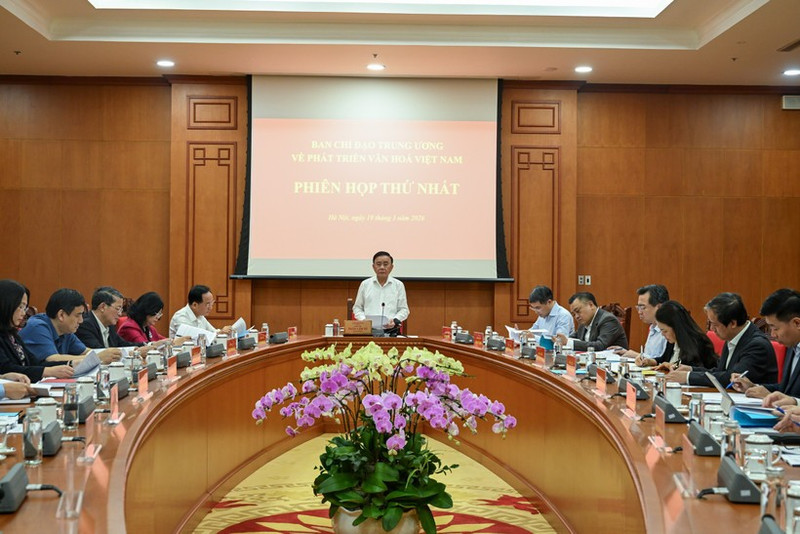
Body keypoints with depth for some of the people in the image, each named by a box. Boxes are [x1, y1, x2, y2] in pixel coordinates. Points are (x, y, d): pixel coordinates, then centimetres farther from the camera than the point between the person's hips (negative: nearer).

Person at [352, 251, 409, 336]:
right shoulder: (365, 284, 11)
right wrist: (363, 320, -3)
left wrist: (395, 320, -9)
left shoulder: (398, 285, 10)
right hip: (369, 331, 0)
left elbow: (403, 309, 10)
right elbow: (357, 307, 15)